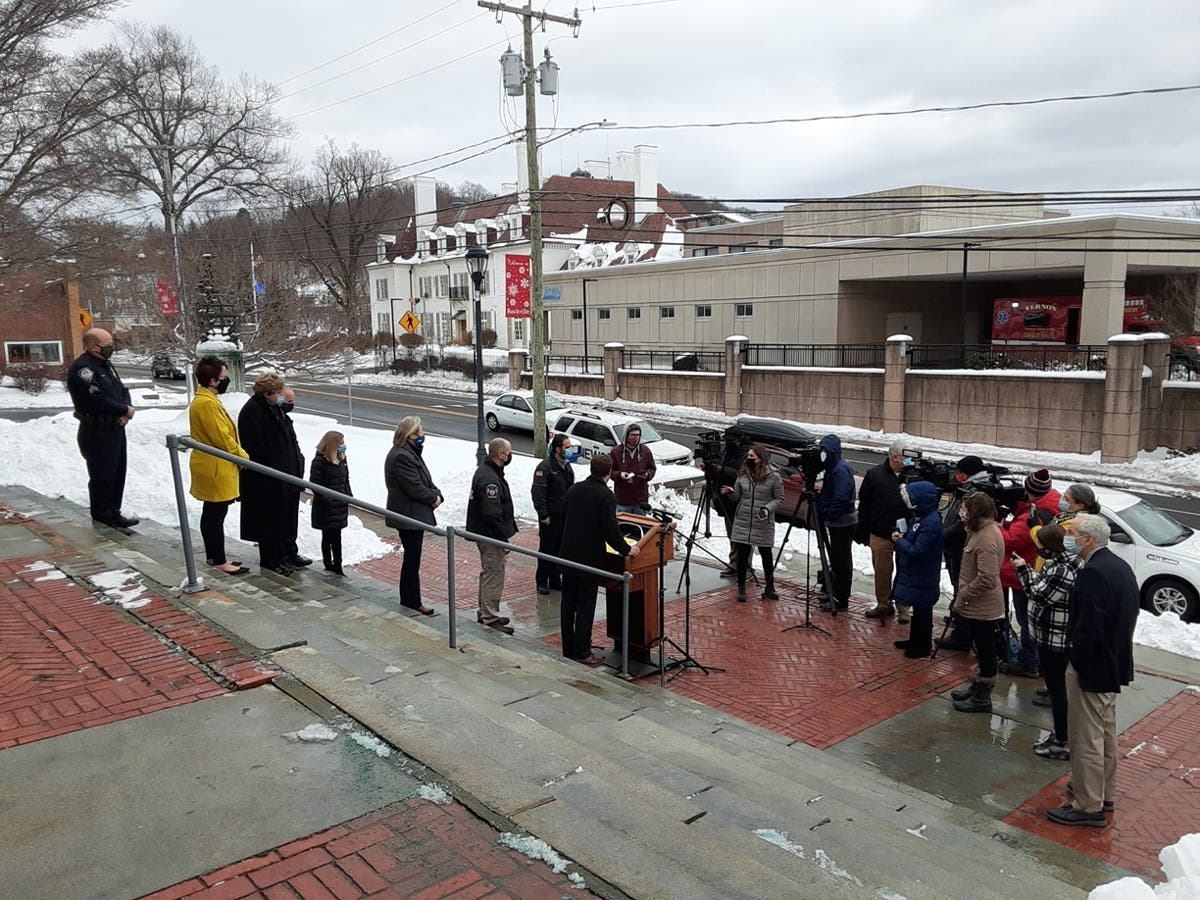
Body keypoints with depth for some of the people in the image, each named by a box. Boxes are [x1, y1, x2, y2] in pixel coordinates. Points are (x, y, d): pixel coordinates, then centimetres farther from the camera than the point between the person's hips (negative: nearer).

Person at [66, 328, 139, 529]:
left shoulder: (105, 364, 13)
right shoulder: (82, 368, -18)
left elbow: (122, 389, 13)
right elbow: (98, 400, -27)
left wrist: (126, 409, -8)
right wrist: (125, 410, -14)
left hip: (116, 428, 9)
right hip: (97, 432, -9)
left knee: (118, 471, 15)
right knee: (102, 475, 0)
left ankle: (113, 511, 27)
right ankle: (103, 515, 12)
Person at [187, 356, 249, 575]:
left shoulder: (207, 399, 12)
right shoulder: (207, 403, -21)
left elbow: (223, 433, 17)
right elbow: (221, 437, -22)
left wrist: (238, 454, 12)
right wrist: (242, 455, -10)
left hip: (212, 466, 11)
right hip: (215, 468, -11)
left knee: (211, 514, 16)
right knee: (216, 515, -4)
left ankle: (213, 556, 26)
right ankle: (219, 561, 3)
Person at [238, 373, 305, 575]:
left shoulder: (274, 408, 14)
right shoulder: (252, 411, -16)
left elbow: (288, 437, 21)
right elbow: (254, 445, -21)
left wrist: (297, 460, 12)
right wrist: (274, 465, -18)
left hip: (285, 475, 9)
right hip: (267, 480, -9)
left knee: (286, 516, 15)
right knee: (270, 518, -1)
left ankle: (283, 554, 26)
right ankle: (270, 560, 10)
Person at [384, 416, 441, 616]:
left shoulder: (411, 453, 13)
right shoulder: (401, 456, -20)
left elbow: (425, 480, 14)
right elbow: (414, 487, -24)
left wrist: (437, 495, -3)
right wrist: (434, 497, -9)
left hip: (415, 513, 10)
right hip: (408, 515, -10)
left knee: (411, 558, 17)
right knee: (412, 559, -1)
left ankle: (407, 598, 26)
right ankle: (413, 601, 9)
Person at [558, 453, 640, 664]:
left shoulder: (574, 489, 5)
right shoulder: (606, 496, -16)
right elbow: (610, 530, -20)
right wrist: (626, 550, -6)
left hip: (568, 555, 7)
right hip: (590, 559, -6)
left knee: (568, 603, 14)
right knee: (585, 606, 2)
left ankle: (568, 648, 23)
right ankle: (582, 652, 7)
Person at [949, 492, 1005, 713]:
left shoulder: (987, 539, -26)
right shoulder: (983, 530, 5)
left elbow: (986, 579, -29)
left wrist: (962, 597, -22)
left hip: (983, 609, -10)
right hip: (979, 606, 10)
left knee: (985, 651, 5)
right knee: (981, 650, 23)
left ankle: (982, 698, 18)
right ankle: (975, 687, 38)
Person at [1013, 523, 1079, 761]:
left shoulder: (1065, 570, -26)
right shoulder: (1056, 563, 6)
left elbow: (1040, 595, -22)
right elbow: (1042, 587, 11)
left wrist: (1023, 569, -12)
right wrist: (1025, 568, 0)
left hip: (1056, 640, -10)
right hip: (1048, 636, 10)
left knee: (1057, 689, 0)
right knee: (1055, 687, 20)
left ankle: (1063, 743, 11)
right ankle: (1060, 734, 33)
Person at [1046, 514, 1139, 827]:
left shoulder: (1093, 573, -26)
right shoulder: (1120, 566, 6)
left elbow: (1088, 627, -28)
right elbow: (1128, 616, 14)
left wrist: (1077, 661, -13)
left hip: (1091, 668, -10)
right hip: (1115, 662, 10)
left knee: (1086, 738, 1)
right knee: (1105, 732, 22)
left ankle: (1089, 807, 10)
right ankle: (1105, 792, 36)